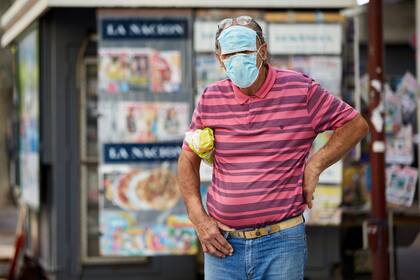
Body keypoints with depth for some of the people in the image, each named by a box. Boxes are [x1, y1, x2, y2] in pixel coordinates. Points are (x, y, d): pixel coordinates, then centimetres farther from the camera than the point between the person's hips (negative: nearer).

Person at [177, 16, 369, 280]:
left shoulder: (300, 90, -3)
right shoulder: (211, 99, 4)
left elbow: (356, 124, 4)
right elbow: (188, 159, 13)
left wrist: (315, 165, -7)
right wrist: (198, 219, 2)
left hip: (281, 241, -2)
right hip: (223, 242, 2)